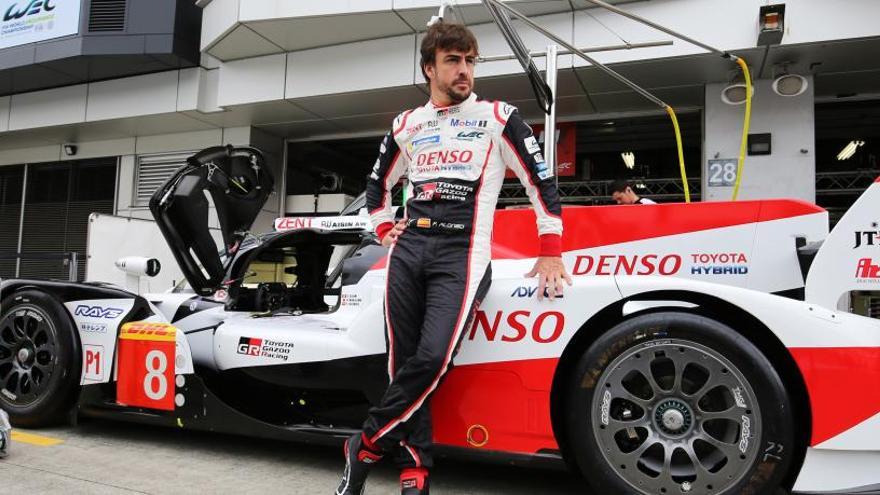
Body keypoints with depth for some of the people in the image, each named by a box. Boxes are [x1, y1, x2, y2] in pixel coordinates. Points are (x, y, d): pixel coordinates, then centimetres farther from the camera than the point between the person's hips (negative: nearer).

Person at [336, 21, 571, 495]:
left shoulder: (498, 117, 5)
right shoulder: (406, 125, 16)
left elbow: (542, 183, 4)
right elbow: (377, 184, 31)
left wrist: (550, 253, -1)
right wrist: (385, 228, 17)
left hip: (461, 255, -4)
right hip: (408, 251, 4)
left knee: (432, 359, -19)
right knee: (403, 363, -1)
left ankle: (366, 445, 1)